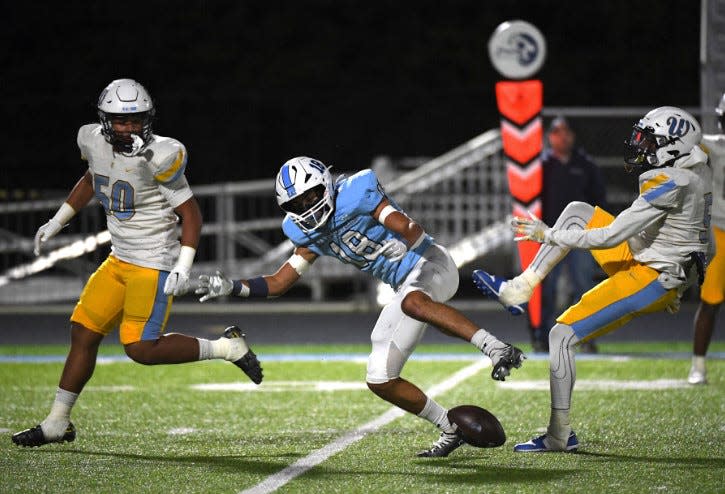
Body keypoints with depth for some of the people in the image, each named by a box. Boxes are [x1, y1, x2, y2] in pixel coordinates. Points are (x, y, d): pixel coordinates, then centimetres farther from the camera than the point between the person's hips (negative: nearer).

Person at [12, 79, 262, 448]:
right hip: (119, 261, 7)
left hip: (154, 265, -7)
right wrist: (56, 223, 24)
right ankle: (56, 424, 16)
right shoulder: (95, 143, 0)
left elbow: (190, 212, -13)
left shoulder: (158, 157, -20)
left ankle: (227, 348, 2)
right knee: (83, 332, 6)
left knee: (141, 348, -13)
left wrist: (183, 269, -21)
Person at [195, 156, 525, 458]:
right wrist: (231, 287, -4)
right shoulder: (310, 234, 5)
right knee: (380, 381, 3)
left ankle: (497, 348, -45)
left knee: (412, 302, -45)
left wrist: (404, 239, -48)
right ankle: (450, 429, 14)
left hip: (431, 265, -8)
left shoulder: (354, 196, -17)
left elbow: (412, 230, -24)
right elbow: (279, 282, 9)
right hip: (406, 287, 9)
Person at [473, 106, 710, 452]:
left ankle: (560, 435, 0)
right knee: (577, 212, 10)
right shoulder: (694, 169, 3)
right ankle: (519, 290, 9)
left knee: (562, 335, -6)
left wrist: (550, 235, -16)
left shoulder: (670, 184, -26)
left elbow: (611, 236, -25)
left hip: (649, 280, -10)